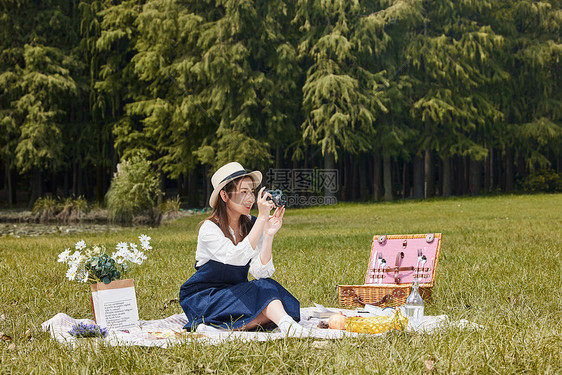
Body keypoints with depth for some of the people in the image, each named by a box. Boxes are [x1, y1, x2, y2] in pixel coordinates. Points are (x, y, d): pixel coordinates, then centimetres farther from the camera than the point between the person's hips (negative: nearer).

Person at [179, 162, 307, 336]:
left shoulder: (251, 224, -1)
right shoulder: (209, 229, -17)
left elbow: (260, 272, -13)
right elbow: (237, 257, -36)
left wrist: (269, 234, -26)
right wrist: (262, 218, -37)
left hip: (236, 293, 5)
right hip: (202, 298, -5)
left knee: (267, 286, -28)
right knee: (262, 289, -31)